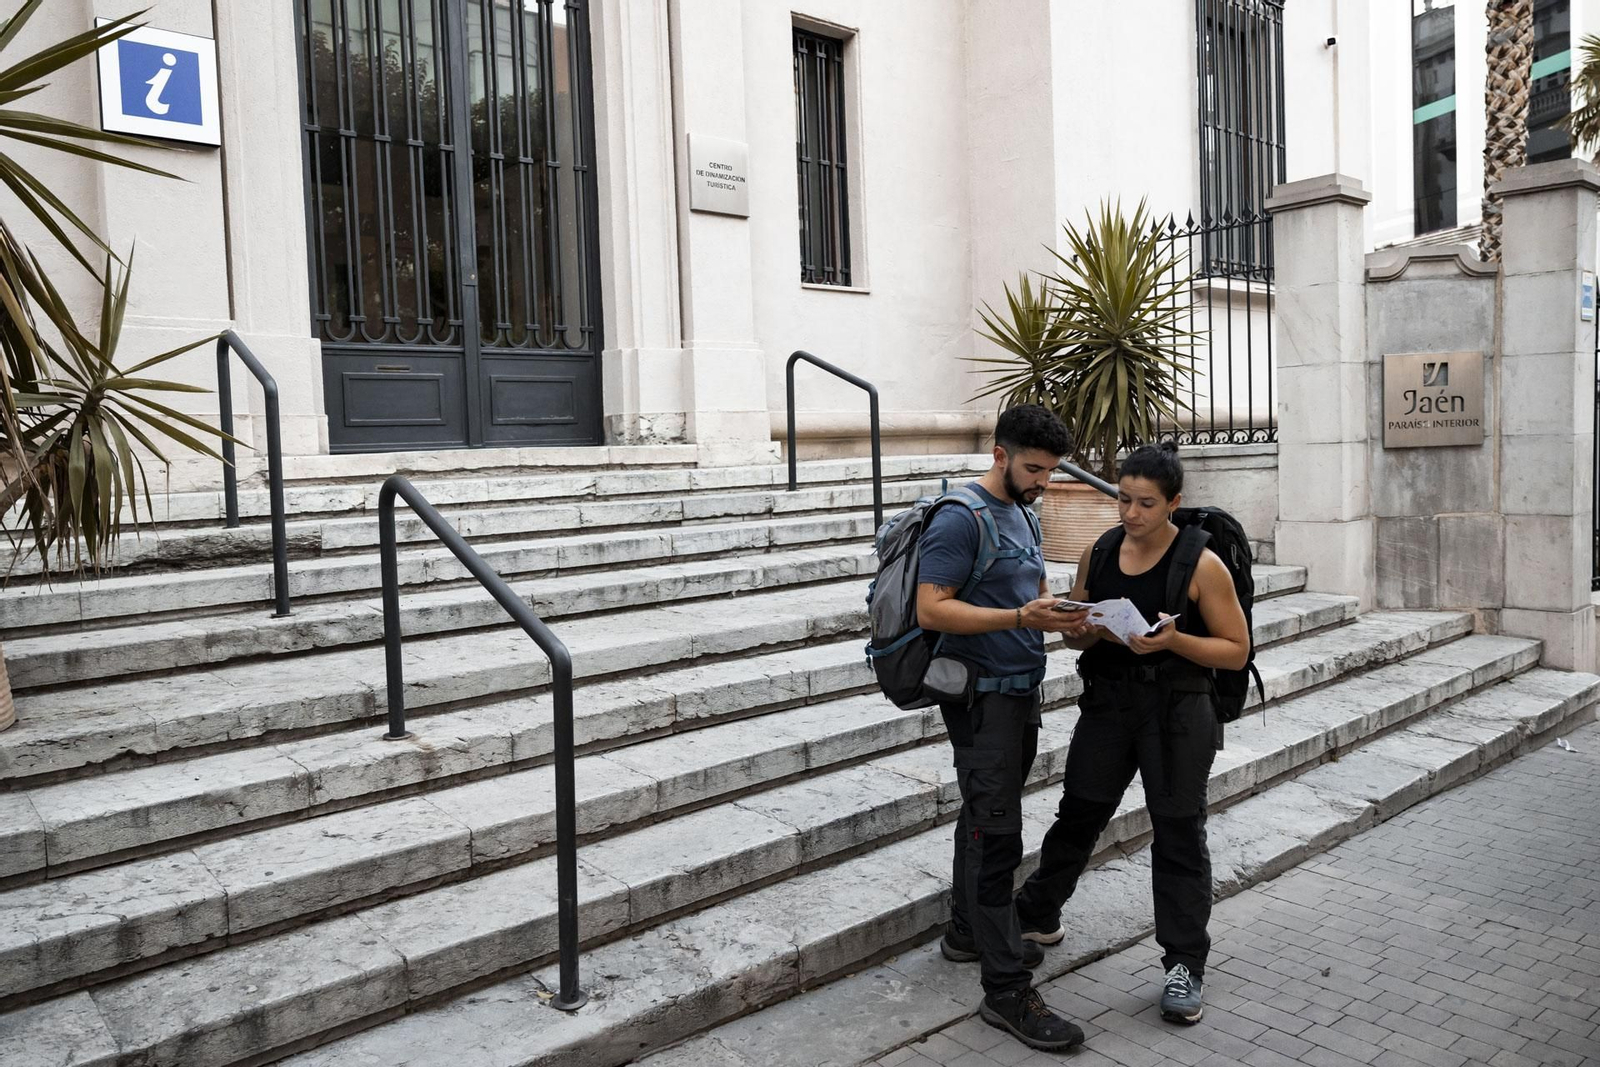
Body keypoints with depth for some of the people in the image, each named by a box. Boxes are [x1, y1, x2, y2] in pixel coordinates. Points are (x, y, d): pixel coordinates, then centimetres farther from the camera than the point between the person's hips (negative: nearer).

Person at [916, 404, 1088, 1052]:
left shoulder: (1022, 514, 14)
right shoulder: (960, 517, -15)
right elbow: (931, 610, -22)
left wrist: (1056, 610, 1)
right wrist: (1021, 616, -28)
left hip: (1020, 692, 9)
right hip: (981, 696, -9)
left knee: (985, 819, 18)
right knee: (997, 834, -7)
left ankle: (968, 933, 34)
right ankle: (1006, 990, -1)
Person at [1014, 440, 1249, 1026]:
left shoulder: (1200, 564, -10)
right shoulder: (1097, 553, 3)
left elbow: (1236, 650, -7)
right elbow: (1076, 632, 14)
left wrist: (1173, 640, -23)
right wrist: (1084, 633, -10)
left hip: (1176, 712, -4)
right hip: (1107, 701, 4)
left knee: (1178, 835, 6)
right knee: (1077, 815, 15)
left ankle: (1185, 964, 22)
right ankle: (1036, 916, 35)